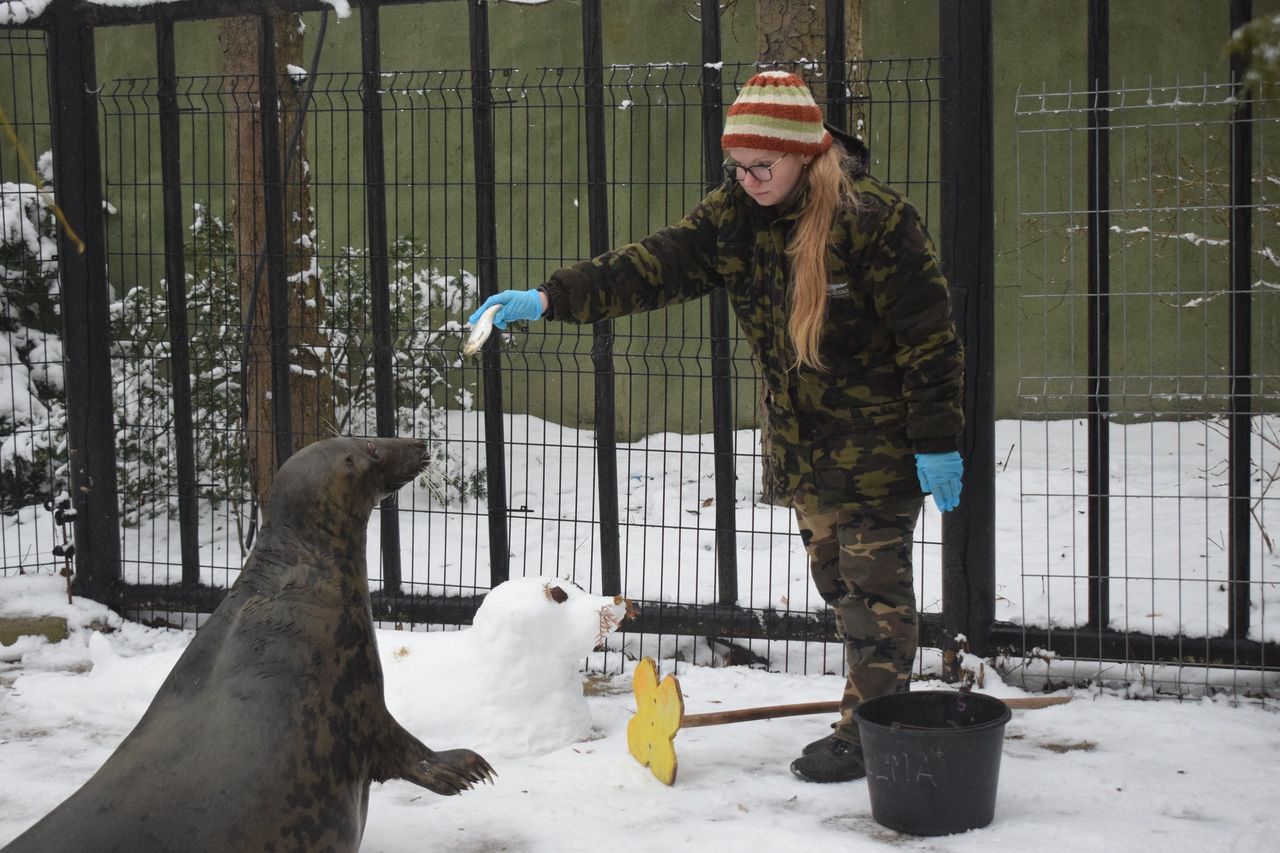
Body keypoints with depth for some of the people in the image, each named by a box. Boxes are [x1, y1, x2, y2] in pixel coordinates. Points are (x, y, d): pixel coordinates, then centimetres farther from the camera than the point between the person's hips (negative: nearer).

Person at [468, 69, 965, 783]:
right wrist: (549, 299, -22)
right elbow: (654, 266, -11)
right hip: (804, 446, 7)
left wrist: (937, 443, -16)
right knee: (836, 579, 15)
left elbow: (931, 337, -18)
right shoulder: (737, 214, -3)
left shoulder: (876, 220, -22)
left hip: (879, 444, -7)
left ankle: (867, 732, 10)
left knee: (874, 584, 0)